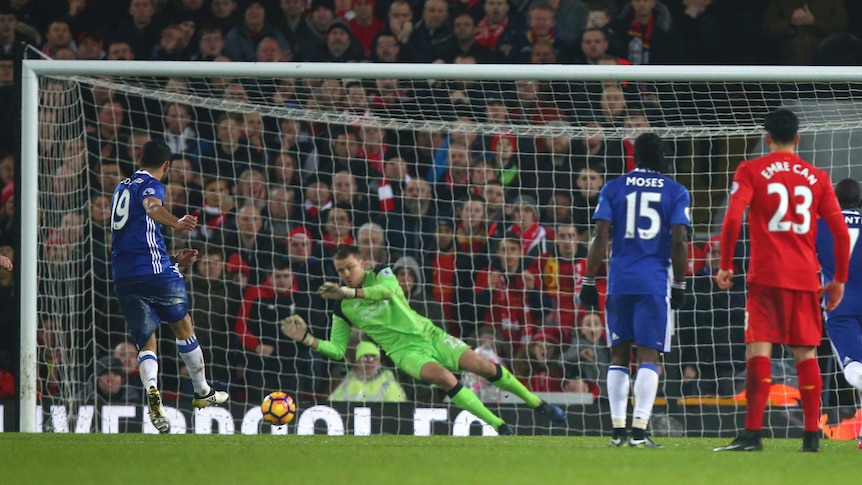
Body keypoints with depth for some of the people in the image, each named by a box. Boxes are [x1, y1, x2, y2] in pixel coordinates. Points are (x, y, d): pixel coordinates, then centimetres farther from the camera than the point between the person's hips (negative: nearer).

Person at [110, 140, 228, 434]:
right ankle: (203, 393, 26)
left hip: (123, 275, 6)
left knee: (146, 344, 5)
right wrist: (177, 223, -47)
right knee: (183, 328, 15)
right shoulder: (150, 185, -2)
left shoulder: (121, 189, 22)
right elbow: (151, 206, -28)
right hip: (155, 271, -6)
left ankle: (151, 390, -24)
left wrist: (173, 259, 35)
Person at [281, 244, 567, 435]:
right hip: (405, 352, -1)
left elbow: (388, 289, -25)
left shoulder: (381, 275, -1)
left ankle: (538, 404, 8)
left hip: (427, 334, 1)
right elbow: (337, 350, 2)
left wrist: (352, 292, -34)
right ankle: (499, 426, -27)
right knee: (443, 376, -30)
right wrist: (307, 339, -13)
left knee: (481, 365, -10)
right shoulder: (342, 308, 2)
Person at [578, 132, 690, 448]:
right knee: (648, 355, -3)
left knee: (619, 354, 10)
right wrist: (679, 285, 5)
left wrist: (588, 282, 5)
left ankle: (618, 428, 7)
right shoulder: (675, 193, 3)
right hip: (654, 282, -2)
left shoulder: (613, 189, 5)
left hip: (619, 281, 2)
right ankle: (639, 429, -14)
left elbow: (601, 238, 0)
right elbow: (679, 242, -4)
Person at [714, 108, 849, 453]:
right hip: (806, 276, 3)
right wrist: (839, 279, 15)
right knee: (806, 353, 9)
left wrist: (725, 266, -4)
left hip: (766, 275, -3)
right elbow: (841, 231, 7)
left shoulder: (751, 171, 1)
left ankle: (752, 433, -17)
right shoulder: (817, 177, 10)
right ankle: (812, 435, 8)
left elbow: (732, 219, -12)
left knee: (758, 349, -7)